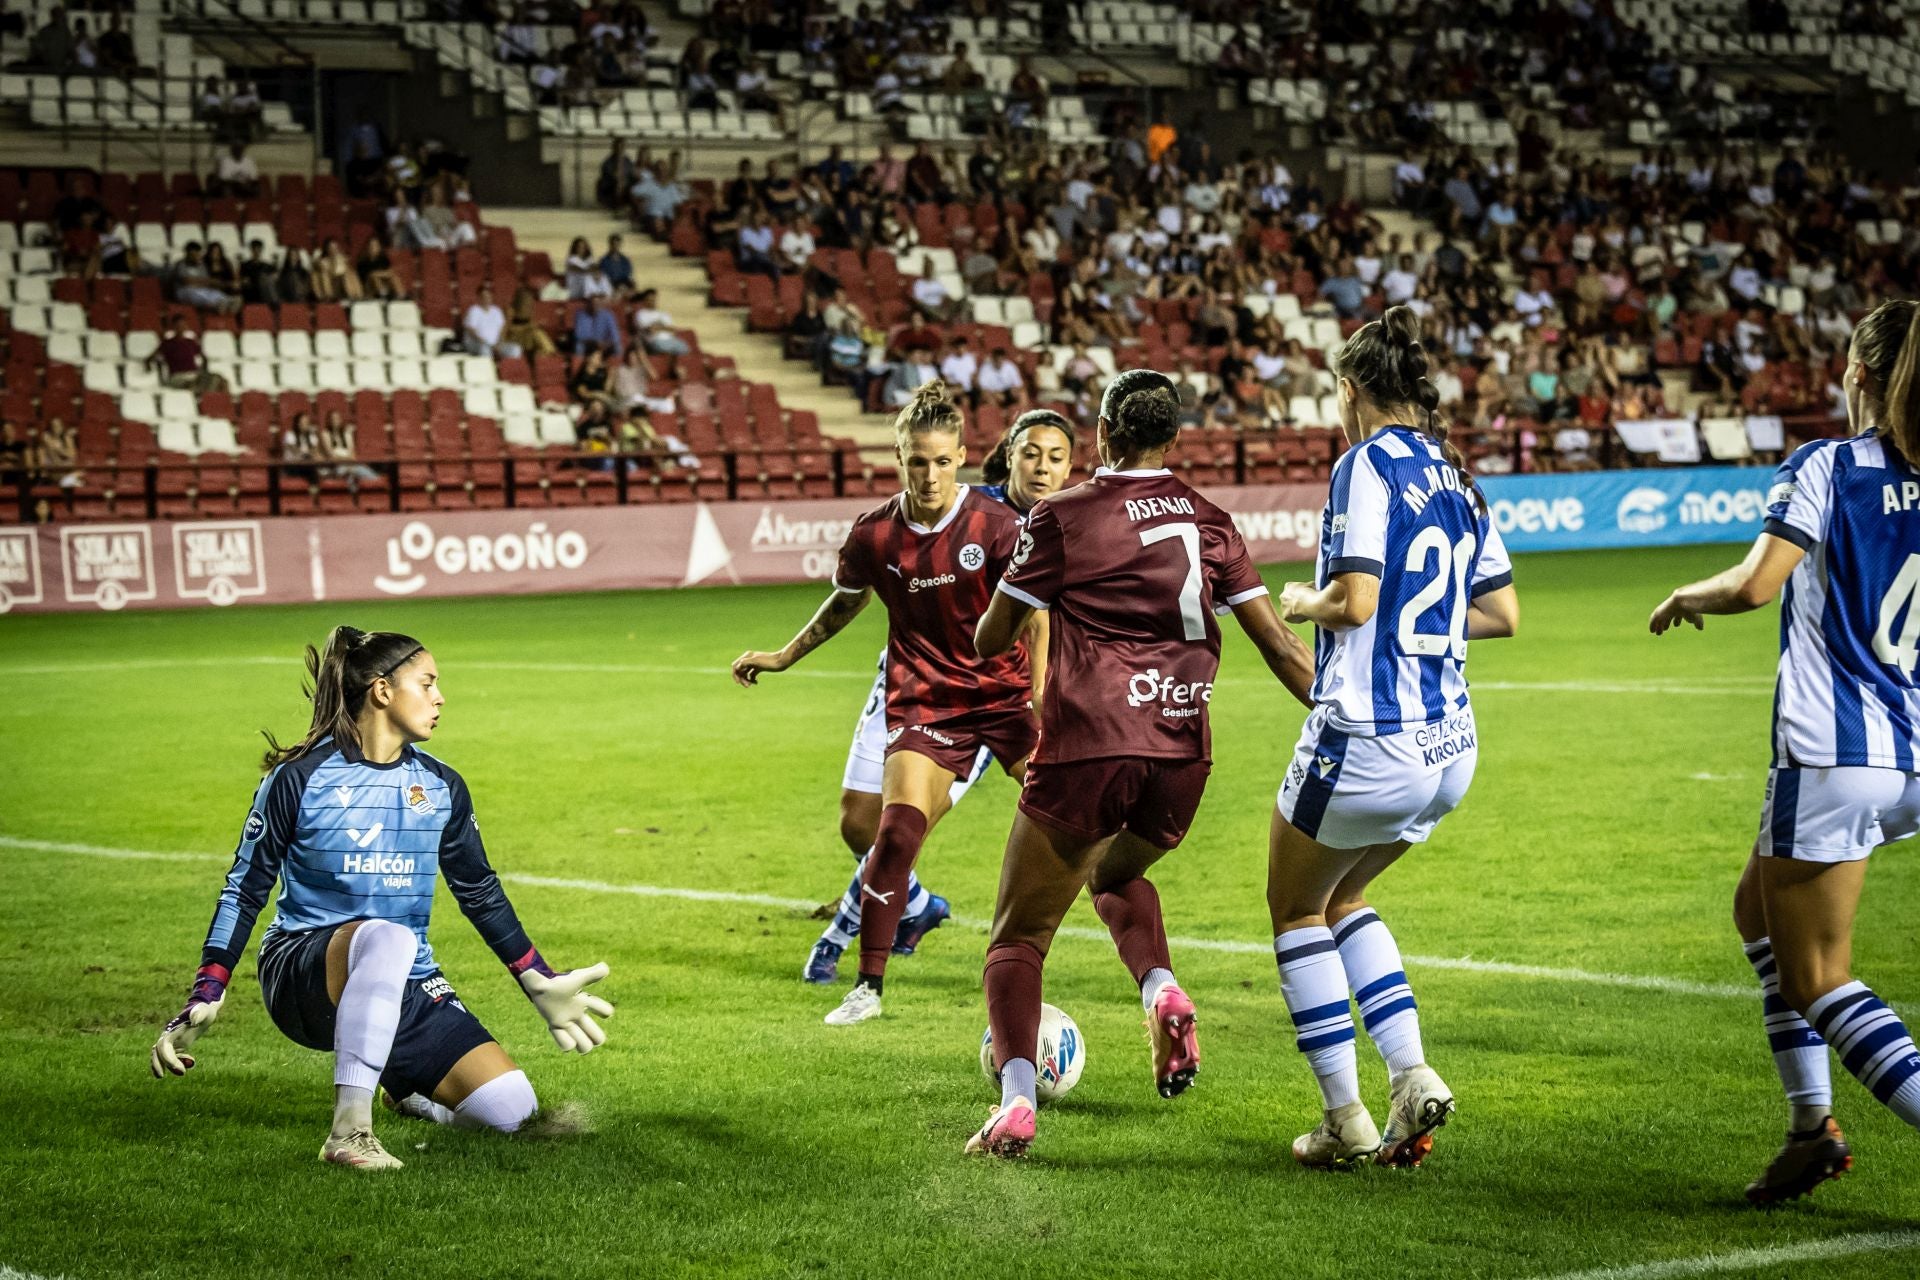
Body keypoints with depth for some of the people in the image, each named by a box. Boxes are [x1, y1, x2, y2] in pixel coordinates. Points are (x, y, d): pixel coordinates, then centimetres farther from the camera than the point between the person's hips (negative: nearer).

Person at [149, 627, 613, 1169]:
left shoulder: (442, 788, 9)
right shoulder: (300, 779, -6)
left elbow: (480, 892, 20)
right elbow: (244, 889, -3)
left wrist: (540, 983, 19)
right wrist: (205, 998, -10)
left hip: (407, 987, 5)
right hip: (303, 970, -5)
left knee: (511, 1107, -13)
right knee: (386, 937, -41)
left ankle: (405, 1085, 21)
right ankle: (348, 1133, -37)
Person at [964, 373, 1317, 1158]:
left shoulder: (1061, 518, -1)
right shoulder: (1208, 521, 9)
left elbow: (989, 641, 4)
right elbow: (1277, 643, 9)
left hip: (1085, 751, -4)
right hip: (1182, 757, 4)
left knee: (1018, 939, 6)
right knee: (1116, 875, 34)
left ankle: (1015, 1101, -16)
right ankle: (1162, 992, 5)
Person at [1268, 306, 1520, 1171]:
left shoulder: (1367, 463, -12)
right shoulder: (1455, 477, 10)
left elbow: (1355, 600, -20)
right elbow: (1502, 614, 13)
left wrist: (1302, 602, 0)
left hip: (1365, 741, -7)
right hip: (1449, 749, 7)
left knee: (1296, 911, 13)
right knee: (1341, 899, 26)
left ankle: (1345, 1120, 12)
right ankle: (1412, 1075, 10)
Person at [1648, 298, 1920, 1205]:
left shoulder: (1825, 468, -9)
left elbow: (1754, 584, -20)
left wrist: (1684, 598, -1)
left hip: (1833, 756, -7)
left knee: (1818, 978, 2)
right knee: (1761, 908, 25)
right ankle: (1813, 1123, 20)